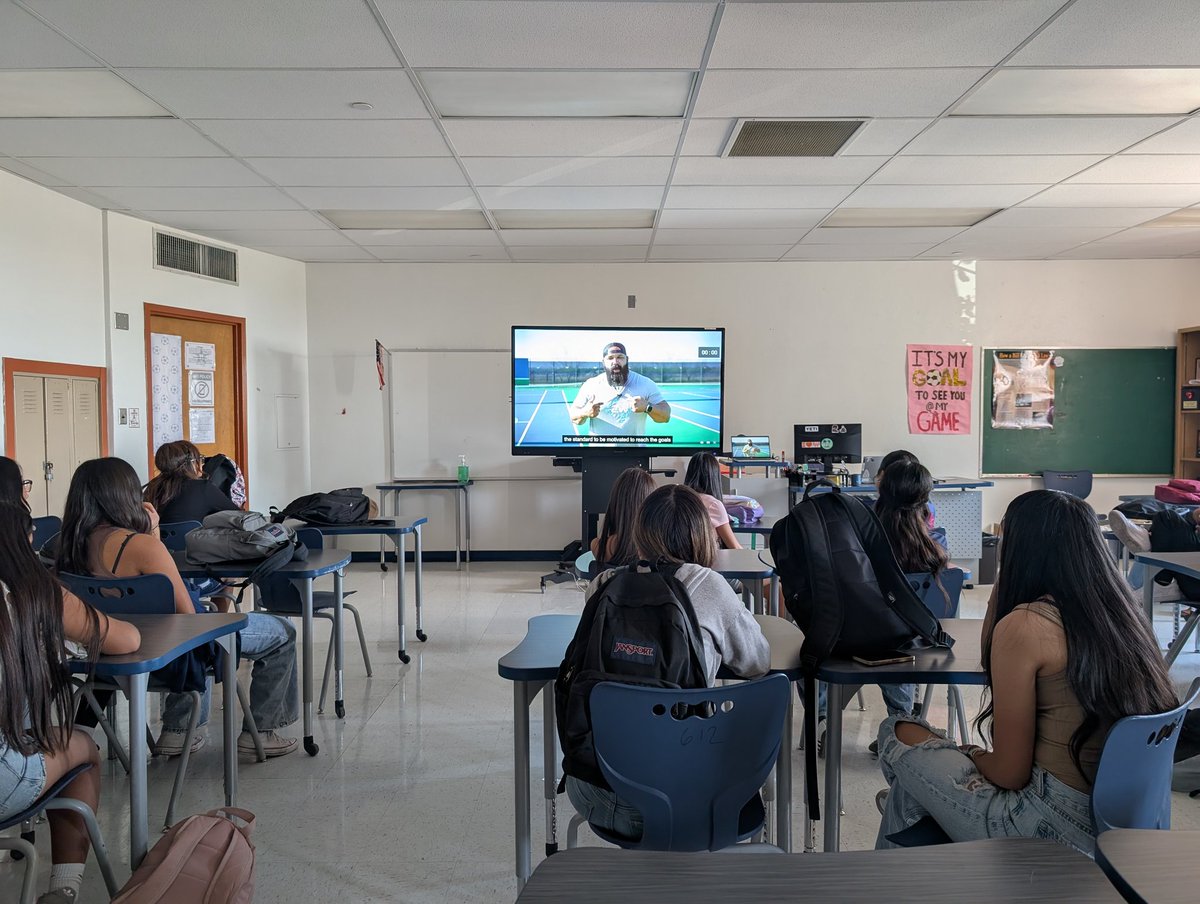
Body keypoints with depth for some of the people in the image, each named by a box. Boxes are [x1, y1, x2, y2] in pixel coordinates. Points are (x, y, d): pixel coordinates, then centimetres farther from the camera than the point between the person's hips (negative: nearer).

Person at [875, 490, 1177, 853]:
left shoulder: (1024, 626, -19)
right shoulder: (1119, 610, 4)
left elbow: (1010, 773, -14)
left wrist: (967, 754, 7)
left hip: (1053, 829, -8)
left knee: (898, 733, 10)